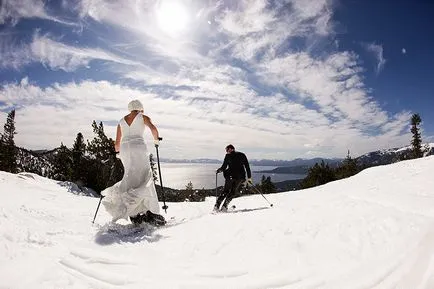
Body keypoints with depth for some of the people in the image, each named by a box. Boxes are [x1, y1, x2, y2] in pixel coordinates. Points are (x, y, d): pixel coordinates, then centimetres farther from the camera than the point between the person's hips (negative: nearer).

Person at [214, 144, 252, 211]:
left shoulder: (228, 156, 3)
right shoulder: (242, 155, 12)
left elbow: (224, 167, -2)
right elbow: (247, 167, 10)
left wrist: (219, 170, 15)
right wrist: (249, 178, 12)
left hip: (231, 175, -2)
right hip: (240, 176, 2)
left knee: (225, 191, 11)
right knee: (232, 192, 11)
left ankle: (217, 205, 3)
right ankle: (224, 206, 1)